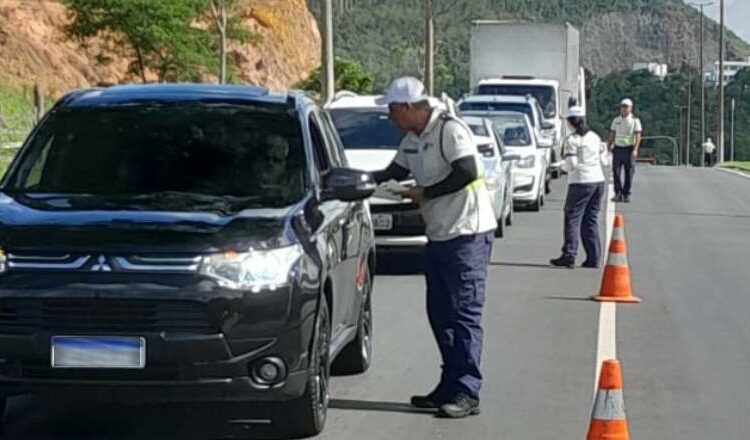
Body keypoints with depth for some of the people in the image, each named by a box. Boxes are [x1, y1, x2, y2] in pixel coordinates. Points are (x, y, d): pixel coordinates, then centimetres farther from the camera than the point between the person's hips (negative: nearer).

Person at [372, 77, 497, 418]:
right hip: (439, 235, 10)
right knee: (439, 313, 11)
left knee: (464, 313, -9)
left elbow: (467, 172, -23)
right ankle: (450, 386, 18)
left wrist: (425, 192, -14)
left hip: (467, 233, -10)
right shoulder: (412, 140, 14)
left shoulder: (450, 130, -14)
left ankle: (466, 393, -9)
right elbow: (395, 172, 27)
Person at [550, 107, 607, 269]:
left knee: (572, 218, -2)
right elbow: (603, 161, 12)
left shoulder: (572, 140, -8)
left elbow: (571, 164, -13)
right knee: (591, 220, 11)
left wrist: (563, 166, 7)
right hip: (598, 181, 6)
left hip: (581, 182, -6)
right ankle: (594, 258, 9)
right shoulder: (595, 137, 11)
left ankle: (569, 256, -8)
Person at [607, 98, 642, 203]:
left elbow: (638, 135, -6)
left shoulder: (635, 120, -1)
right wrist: (609, 145, 5)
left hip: (629, 148, -3)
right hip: (618, 148, 3)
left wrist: (635, 149, -16)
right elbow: (612, 134, 16)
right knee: (616, 171, -2)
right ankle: (618, 193, 4)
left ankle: (626, 194, 7)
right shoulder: (616, 120, 12)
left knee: (629, 172, 0)